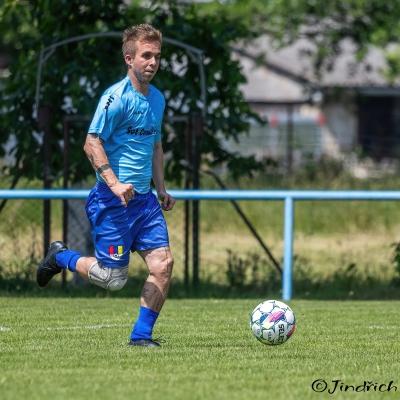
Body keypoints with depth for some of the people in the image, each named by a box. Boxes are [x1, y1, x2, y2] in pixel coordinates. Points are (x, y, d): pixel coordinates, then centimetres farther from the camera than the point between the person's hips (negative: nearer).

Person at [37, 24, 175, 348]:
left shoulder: (157, 99, 13)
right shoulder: (117, 97, -13)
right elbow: (92, 143, -17)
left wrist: (161, 190, 20)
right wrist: (115, 184, -25)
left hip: (144, 199, 7)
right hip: (111, 200, -7)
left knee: (163, 262, -7)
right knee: (114, 278, -6)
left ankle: (141, 334, 3)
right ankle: (61, 258, 21)